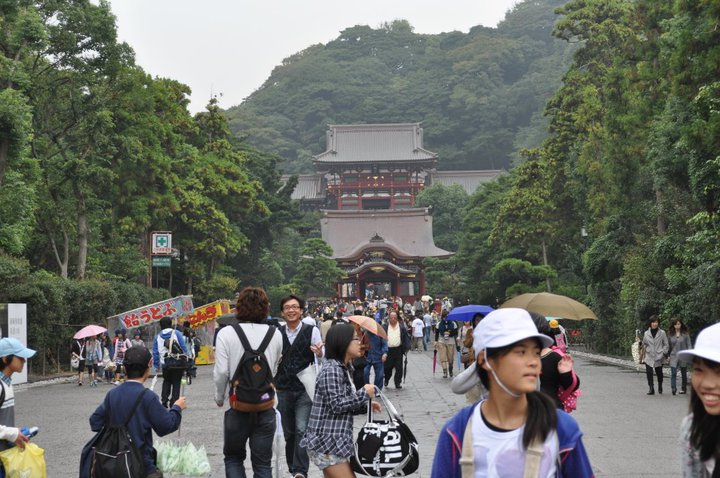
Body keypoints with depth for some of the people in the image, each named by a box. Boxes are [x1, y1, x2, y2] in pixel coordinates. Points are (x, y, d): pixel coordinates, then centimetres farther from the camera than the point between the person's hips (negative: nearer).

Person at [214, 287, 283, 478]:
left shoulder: (226, 333, -9)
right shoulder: (275, 334, -1)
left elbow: (221, 372, -10)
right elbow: (274, 369, 8)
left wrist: (219, 397, 6)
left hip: (238, 406, -2)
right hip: (266, 406, 2)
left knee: (233, 457, 15)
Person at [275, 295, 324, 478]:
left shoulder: (312, 331, -4)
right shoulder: (277, 332, 2)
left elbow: (322, 360, -4)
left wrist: (319, 353, -25)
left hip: (305, 389, -3)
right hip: (282, 389, 3)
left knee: (302, 430, -13)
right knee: (288, 432, 13)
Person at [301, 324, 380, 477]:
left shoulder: (344, 369, 15)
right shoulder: (331, 369, -16)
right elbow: (337, 404, -22)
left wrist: (365, 405, 8)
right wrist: (364, 393, -14)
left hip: (334, 440, 10)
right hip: (327, 441, -10)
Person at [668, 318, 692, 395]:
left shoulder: (685, 334, -1)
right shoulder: (670, 334, 4)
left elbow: (689, 345, 0)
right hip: (674, 356, 1)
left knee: (683, 374, 10)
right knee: (673, 373, -14)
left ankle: (683, 389, 21)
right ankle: (673, 388, -21)